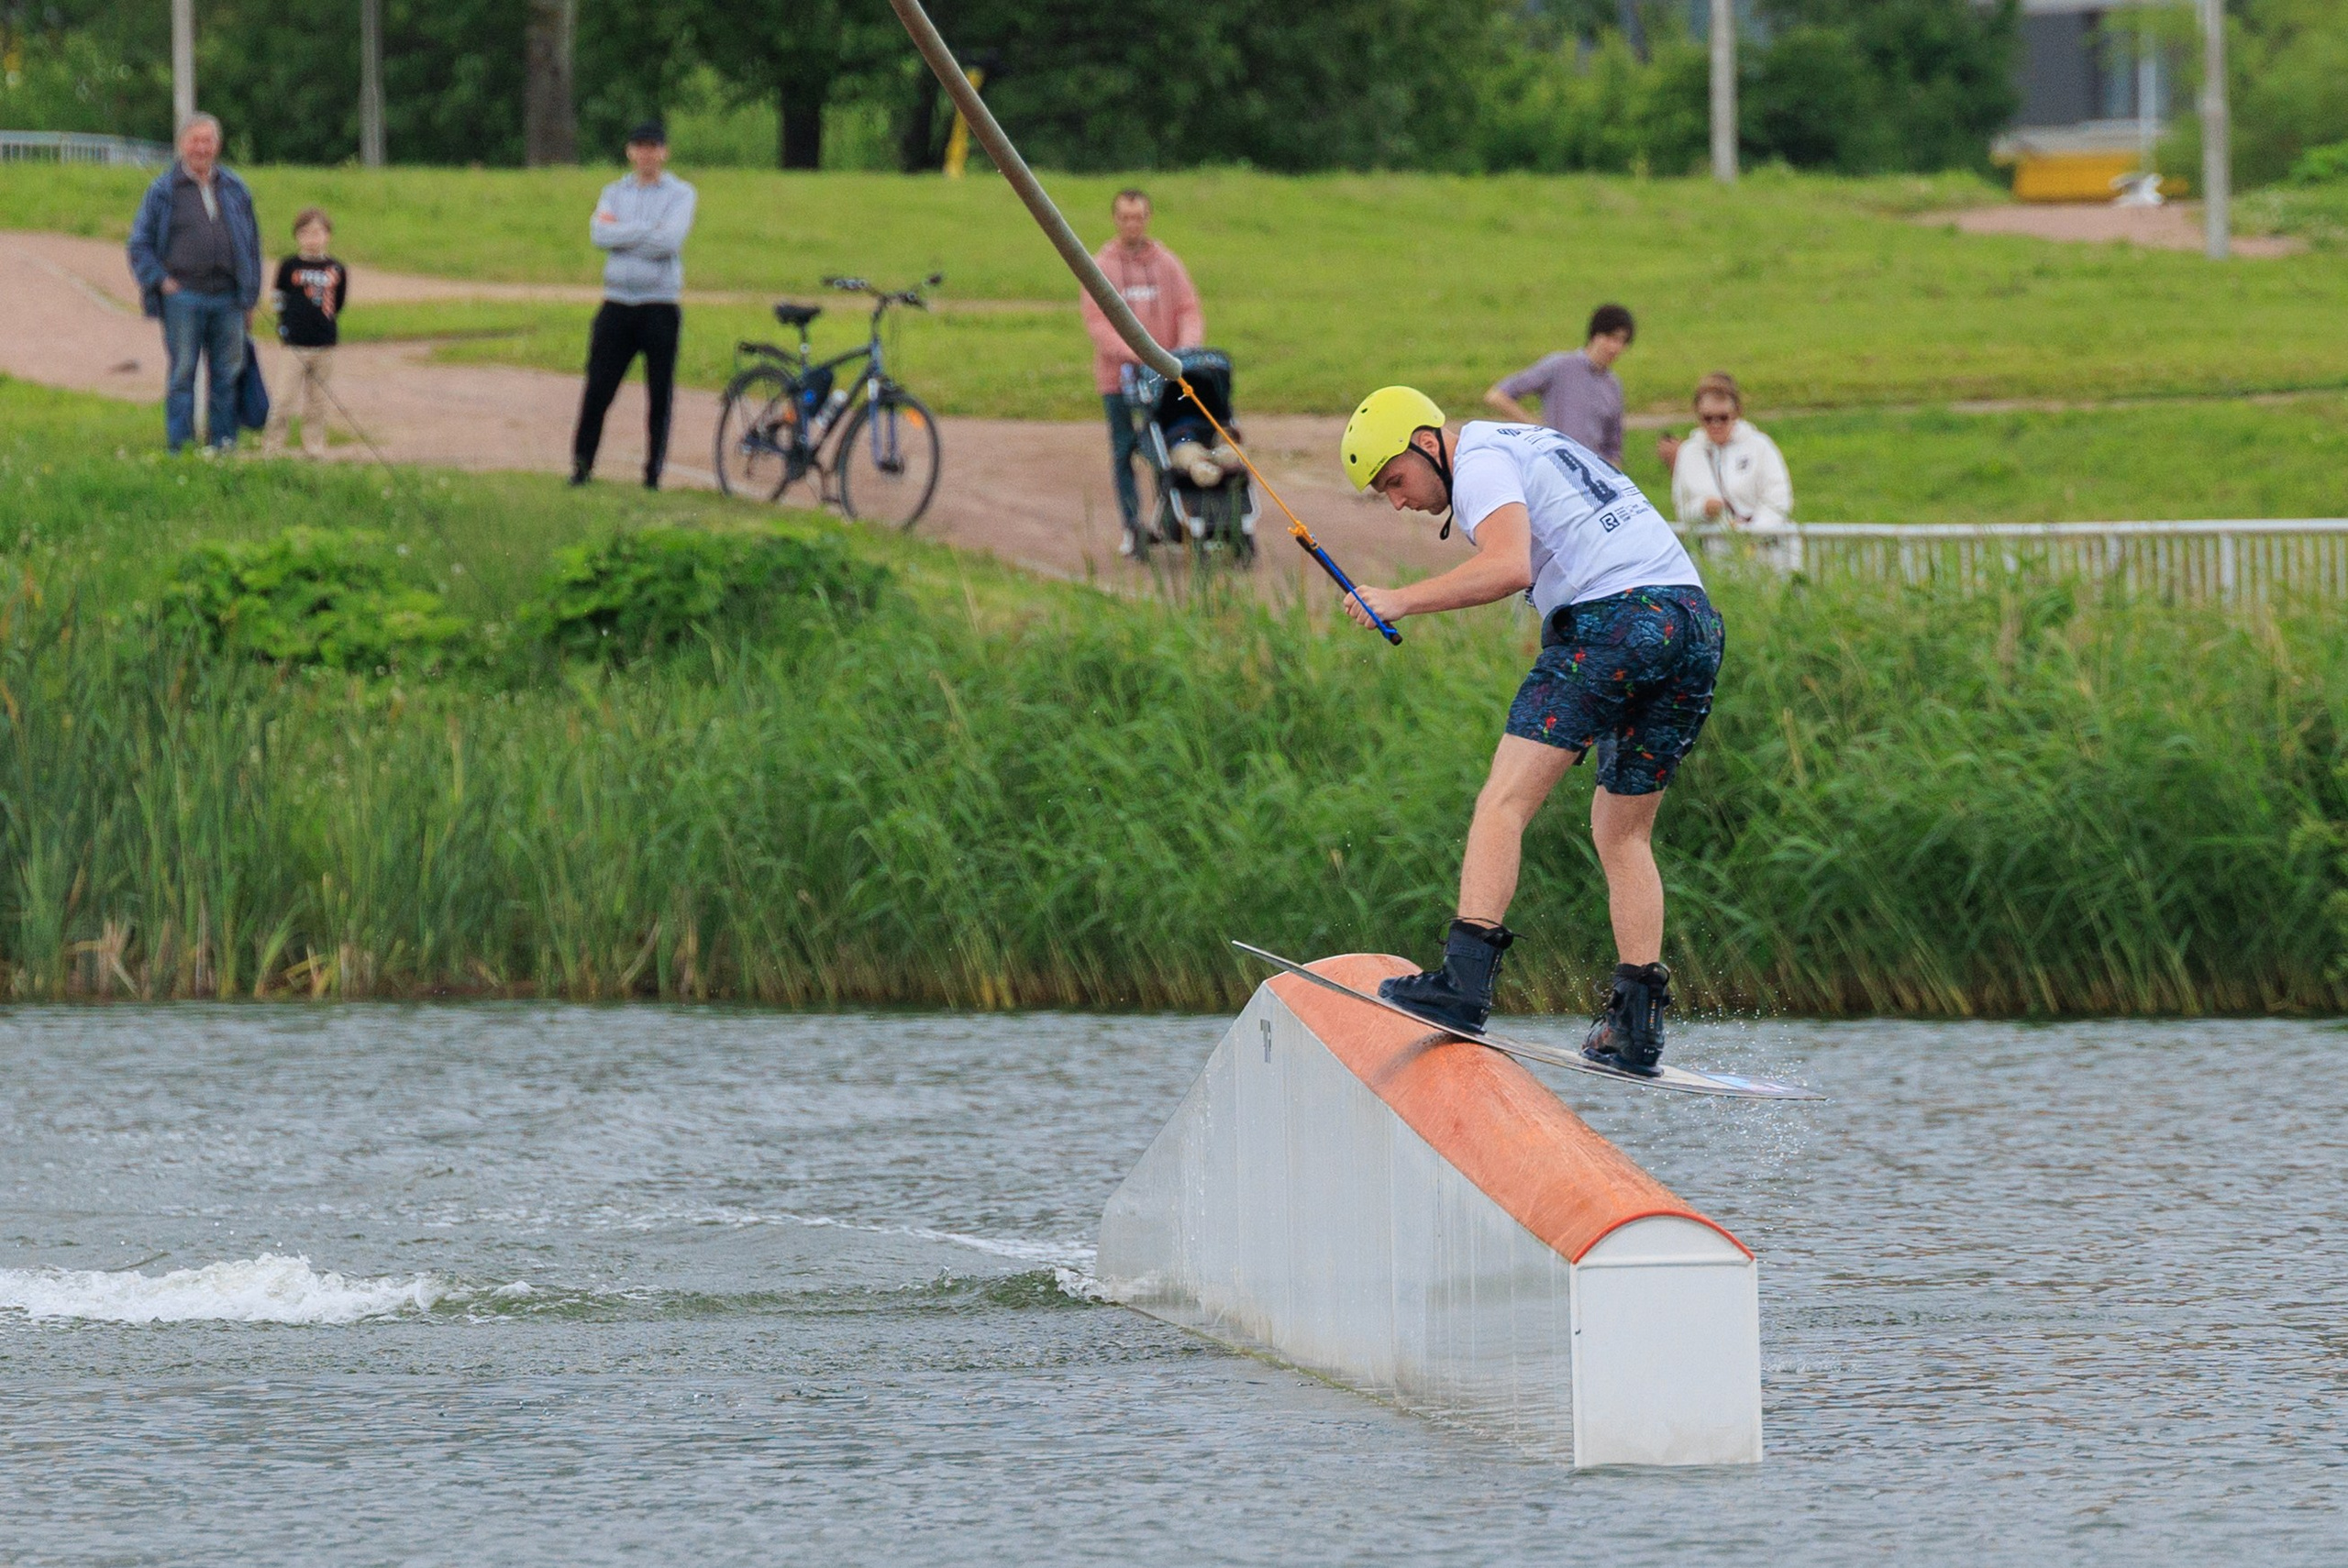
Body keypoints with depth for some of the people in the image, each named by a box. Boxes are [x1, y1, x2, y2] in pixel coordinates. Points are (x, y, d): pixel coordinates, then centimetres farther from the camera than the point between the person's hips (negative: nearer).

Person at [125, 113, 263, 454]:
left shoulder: (235, 190, 13)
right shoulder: (163, 191, 3)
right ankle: (180, 447, 0)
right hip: (183, 295, -3)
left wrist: (250, 298, 12)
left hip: (228, 298, 3)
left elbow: (252, 245, 18)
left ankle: (224, 444, 11)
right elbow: (139, 245, 5)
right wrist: (161, 282, -7)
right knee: (182, 374, -3)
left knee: (227, 375, 5)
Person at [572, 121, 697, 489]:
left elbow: (670, 241, -13)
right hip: (617, 303, 2)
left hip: (660, 305, -2)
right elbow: (599, 234, -5)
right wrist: (648, 230, -11)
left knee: (660, 394, 0)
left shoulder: (680, 194, 3)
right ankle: (581, 465, 4)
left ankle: (654, 472, 6)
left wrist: (622, 235, -8)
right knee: (598, 389, -2)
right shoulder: (614, 192, 13)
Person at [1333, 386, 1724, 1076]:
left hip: (1611, 618, -9)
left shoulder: (1479, 461, -1)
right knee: (1624, 831, 15)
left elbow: (1509, 566, -19)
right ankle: (1638, 1023, 8)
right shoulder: (1533, 446, 29)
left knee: (1505, 800, -11)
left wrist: (1401, 600, -13)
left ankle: (1466, 974, -26)